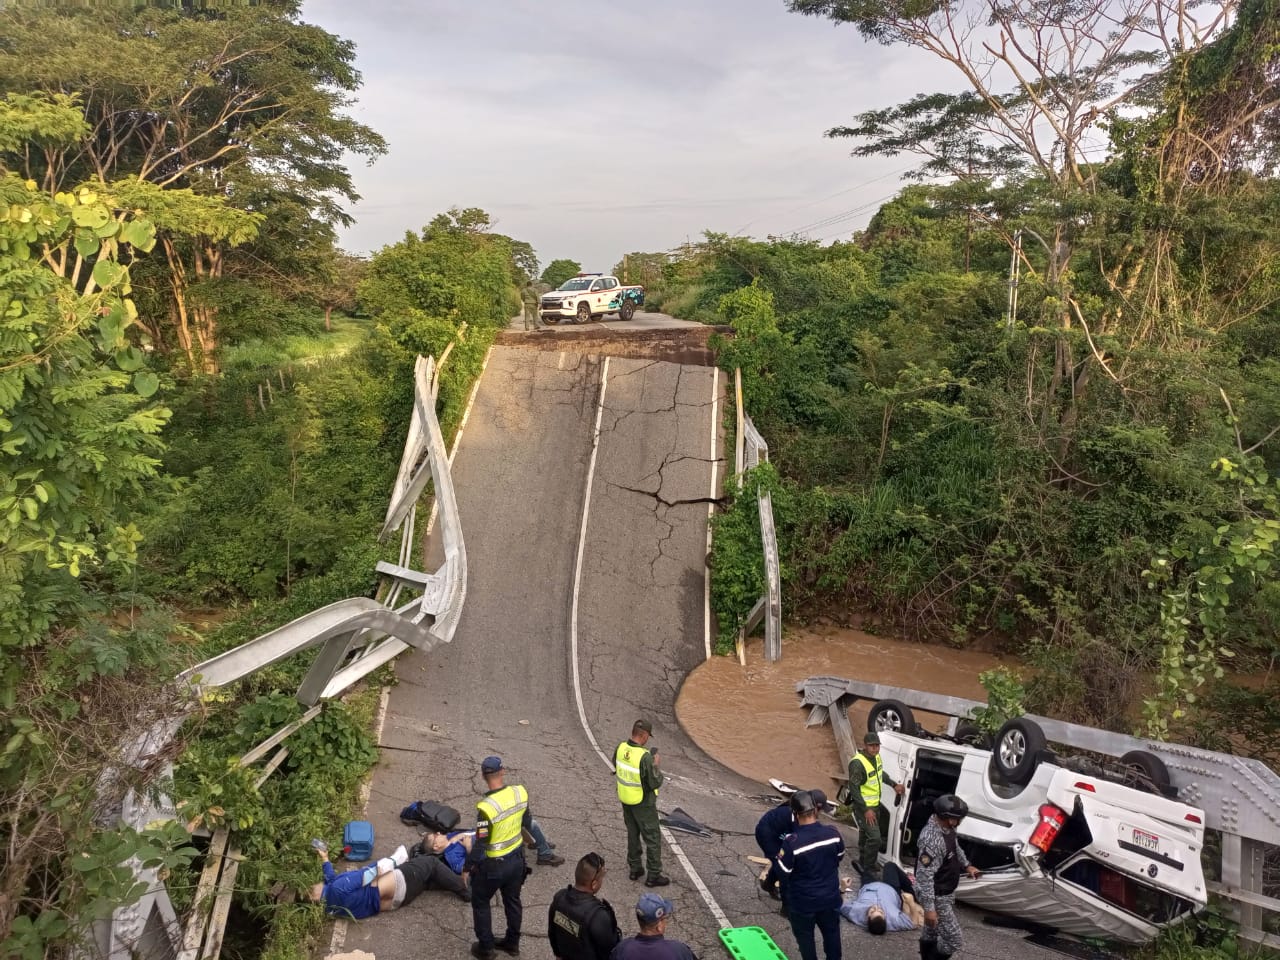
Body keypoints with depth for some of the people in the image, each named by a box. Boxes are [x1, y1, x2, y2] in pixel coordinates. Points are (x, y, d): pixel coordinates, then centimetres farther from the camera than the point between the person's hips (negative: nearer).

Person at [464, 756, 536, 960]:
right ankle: (512, 943, 40)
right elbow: (526, 822, 3)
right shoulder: (520, 792, -14)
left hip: (494, 865, -5)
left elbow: (480, 844, -22)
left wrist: (467, 867, -7)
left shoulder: (486, 806, -30)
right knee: (512, 900, 24)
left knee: (480, 903, 19)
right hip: (517, 858, 5)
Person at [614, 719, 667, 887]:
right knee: (652, 839, 9)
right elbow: (655, 783, -22)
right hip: (643, 803, -7)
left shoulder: (621, 747, -10)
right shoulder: (645, 757, -30)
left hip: (625, 800, 7)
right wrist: (656, 765, -7)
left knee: (632, 834, 22)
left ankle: (635, 868, 34)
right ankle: (654, 876, 18)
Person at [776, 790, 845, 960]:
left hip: (803, 901, -4)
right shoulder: (833, 833, -16)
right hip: (830, 896, 4)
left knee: (805, 936, 20)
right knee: (831, 932, 26)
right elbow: (839, 858, 3)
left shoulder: (791, 842, -29)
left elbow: (783, 873, -17)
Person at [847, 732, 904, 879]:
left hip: (875, 804, 9)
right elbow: (853, 788, -26)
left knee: (865, 834, 22)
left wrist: (894, 785, 9)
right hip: (864, 806, -8)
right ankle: (868, 870, 5)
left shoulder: (876, 757, -2)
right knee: (874, 838, -11)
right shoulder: (857, 763, -29)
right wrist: (866, 810, -25)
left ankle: (863, 864, 38)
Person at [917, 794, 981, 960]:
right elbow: (924, 876, -31)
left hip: (946, 893, 9)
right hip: (937, 897, -9)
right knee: (954, 940, -2)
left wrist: (967, 865, 12)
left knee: (931, 932, 24)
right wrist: (929, 908, -28)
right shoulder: (932, 840, -34)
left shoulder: (947, 827, -5)